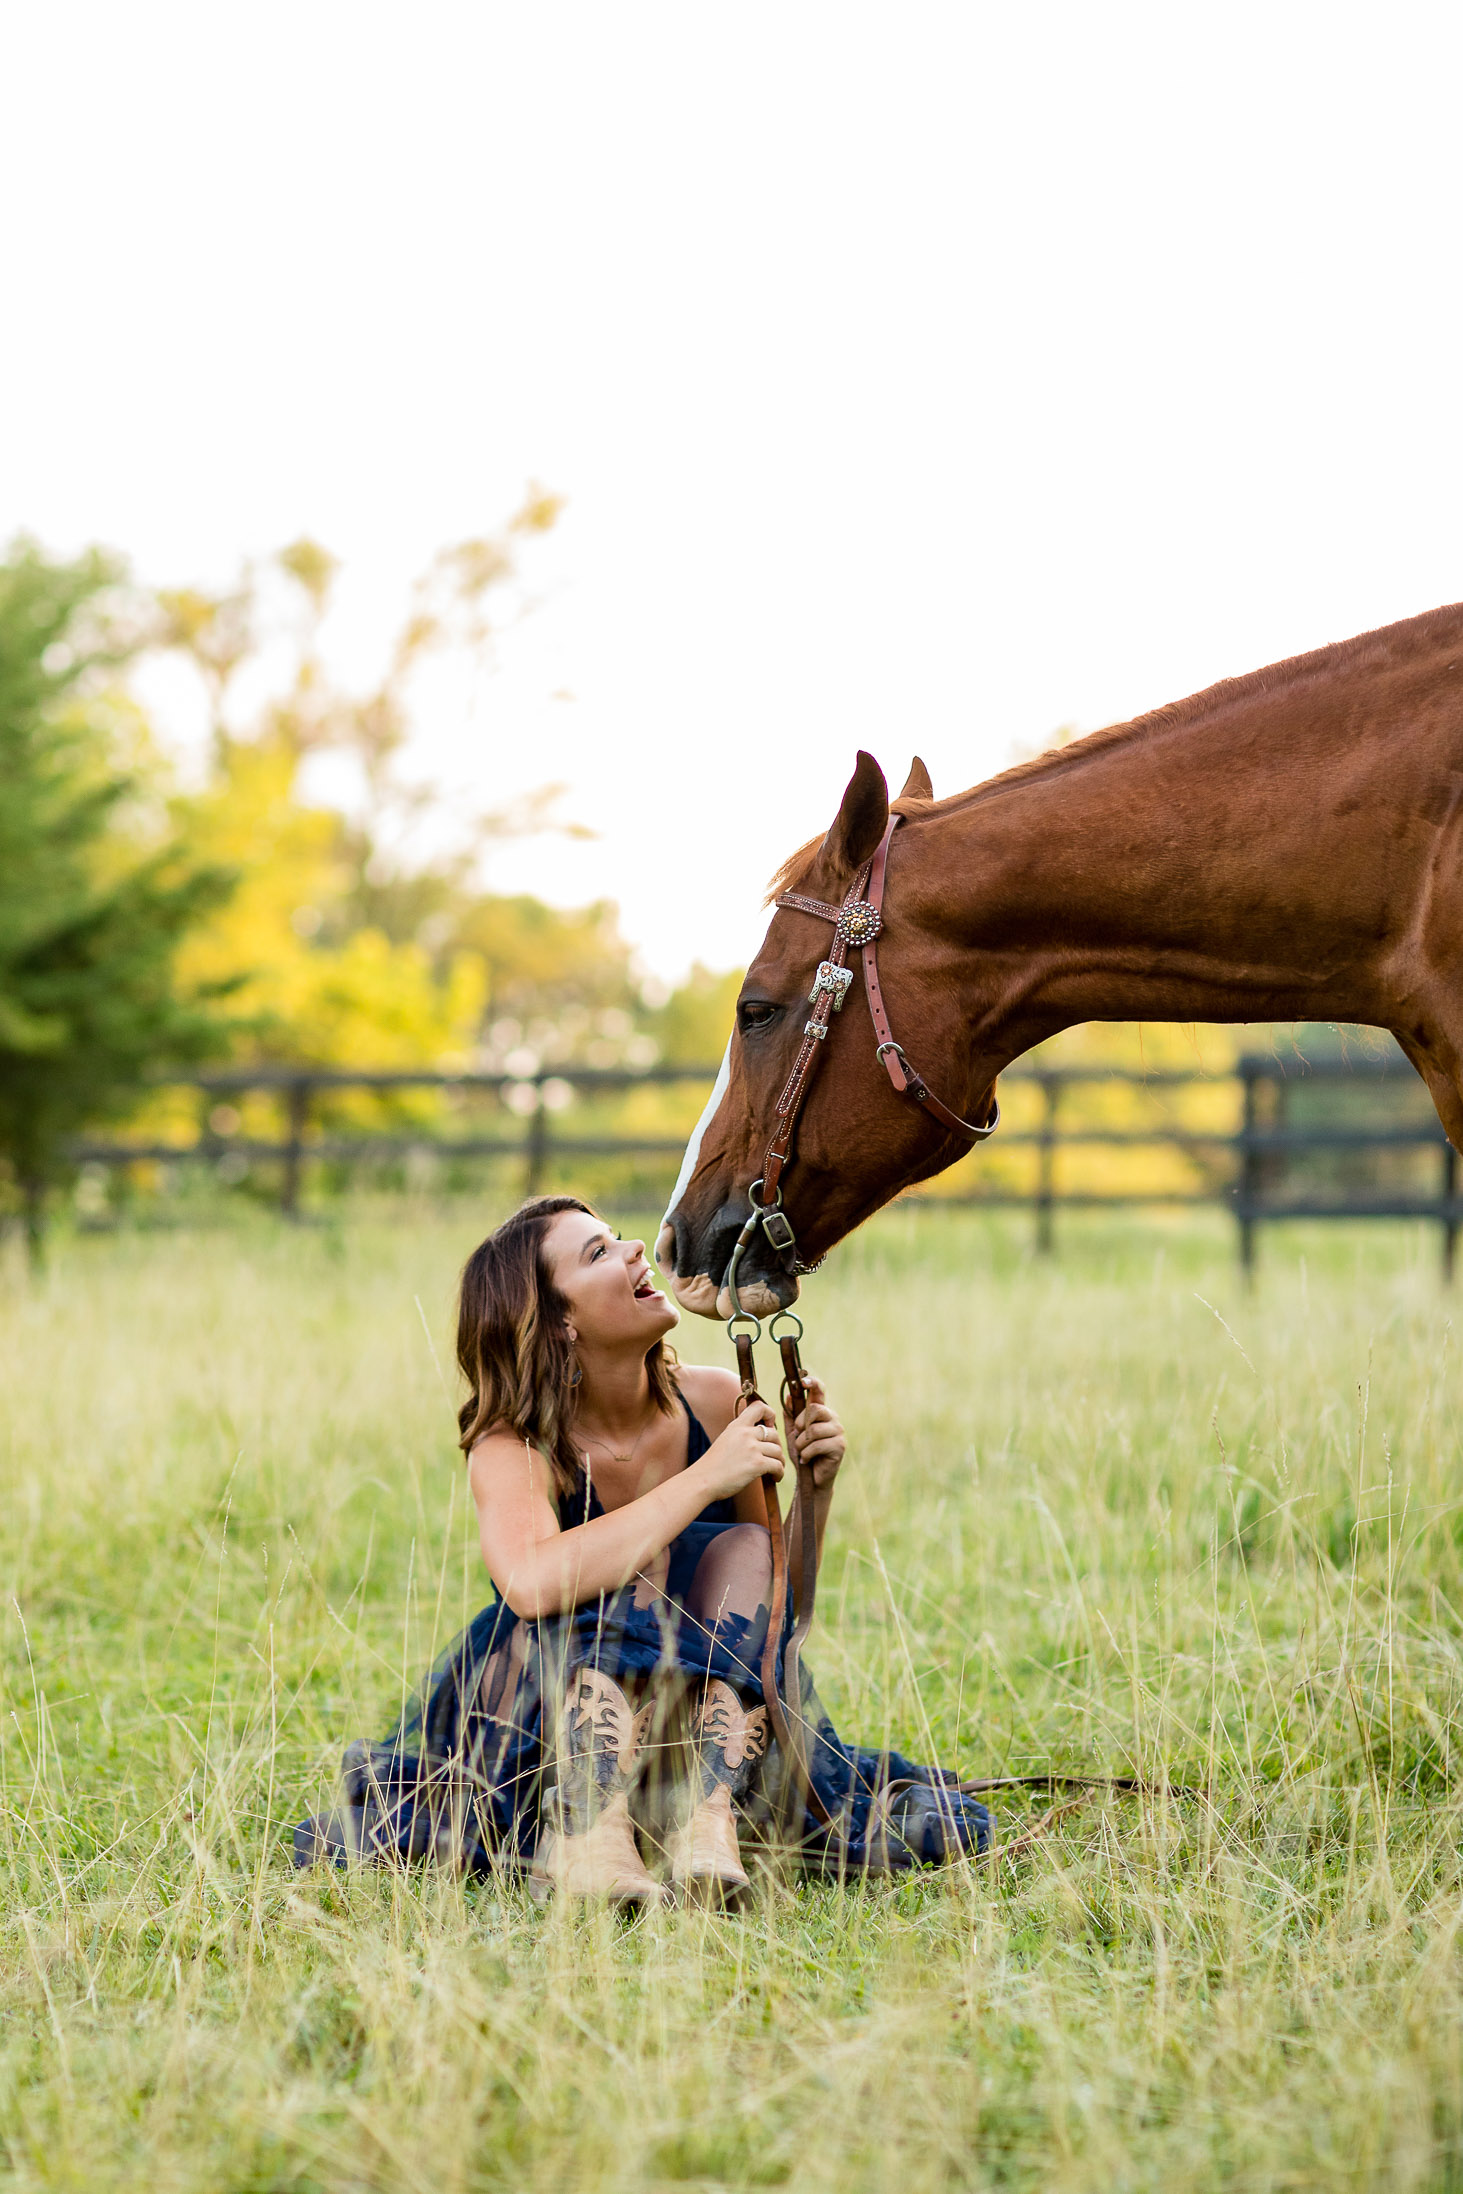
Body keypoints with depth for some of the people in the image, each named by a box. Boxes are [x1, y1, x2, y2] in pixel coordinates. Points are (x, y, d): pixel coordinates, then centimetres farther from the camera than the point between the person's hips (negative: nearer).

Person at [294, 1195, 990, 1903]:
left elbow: (784, 1605, 7)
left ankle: (707, 1825, -38)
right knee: (638, 1566, -28)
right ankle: (590, 1839, -45)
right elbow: (531, 1583, -41)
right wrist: (706, 1478, -34)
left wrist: (817, 1487, -14)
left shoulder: (715, 1404, -5)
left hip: (699, 1720, 4)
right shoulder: (512, 1445, -16)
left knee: (745, 1552, -21)